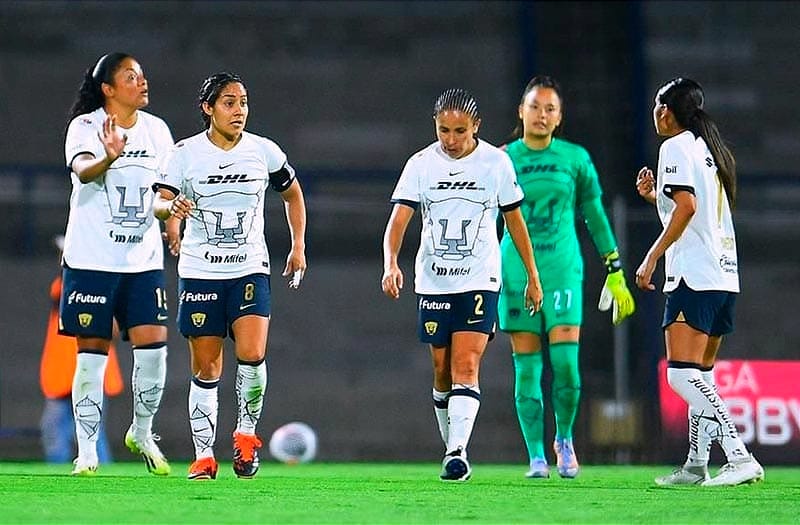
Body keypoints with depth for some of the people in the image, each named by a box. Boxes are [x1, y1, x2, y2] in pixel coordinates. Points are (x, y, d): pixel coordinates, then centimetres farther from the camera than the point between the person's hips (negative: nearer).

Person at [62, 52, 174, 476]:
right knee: (92, 352, -2)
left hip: (144, 260, 4)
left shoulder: (156, 129, 8)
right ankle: (87, 451, 5)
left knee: (152, 344, -7)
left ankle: (142, 433, 13)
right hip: (91, 260, -4)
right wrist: (109, 157, -49)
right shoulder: (85, 127, -7)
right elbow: (82, 170, -28)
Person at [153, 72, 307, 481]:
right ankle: (204, 456, 8)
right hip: (199, 272, 0)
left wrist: (298, 246, 12)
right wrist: (171, 207, -36)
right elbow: (158, 202, -12)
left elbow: (293, 194, 18)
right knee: (206, 369, 0)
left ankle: (247, 433, 3)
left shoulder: (264, 151, 2)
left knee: (251, 354, -19)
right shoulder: (186, 153, -3)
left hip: (250, 270, 1)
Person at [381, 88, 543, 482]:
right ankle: (452, 447, 23)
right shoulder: (421, 164, -2)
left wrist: (532, 276, 12)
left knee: (466, 368, -15)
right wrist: (391, 264, -28)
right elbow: (398, 219, -10)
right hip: (433, 282, 2)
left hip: (479, 281, -2)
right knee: (443, 372, 8)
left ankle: (458, 452, -21)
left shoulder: (496, 162, -2)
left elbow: (514, 220, 9)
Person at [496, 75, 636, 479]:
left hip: (563, 268, 0)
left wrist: (615, 274, 11)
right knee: (527, 368, -1)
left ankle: (564, 438, 13)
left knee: (566, 363, -11)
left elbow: (595, 216, 12)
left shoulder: (575, 159, 5)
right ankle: (536, 457, 6)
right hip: (515, 273, 0)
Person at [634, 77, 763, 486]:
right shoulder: (710, 148, 21)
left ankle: (740, 458, -26)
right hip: (725, 274, 9)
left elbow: (687, 207, -18)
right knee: (700, 373, 15)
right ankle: (696, 465, 16)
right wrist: (654, 195, 29)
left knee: (682, 374, -14)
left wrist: (651, 258, -15)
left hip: (694, 275, -9)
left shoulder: (676, 146, -5)